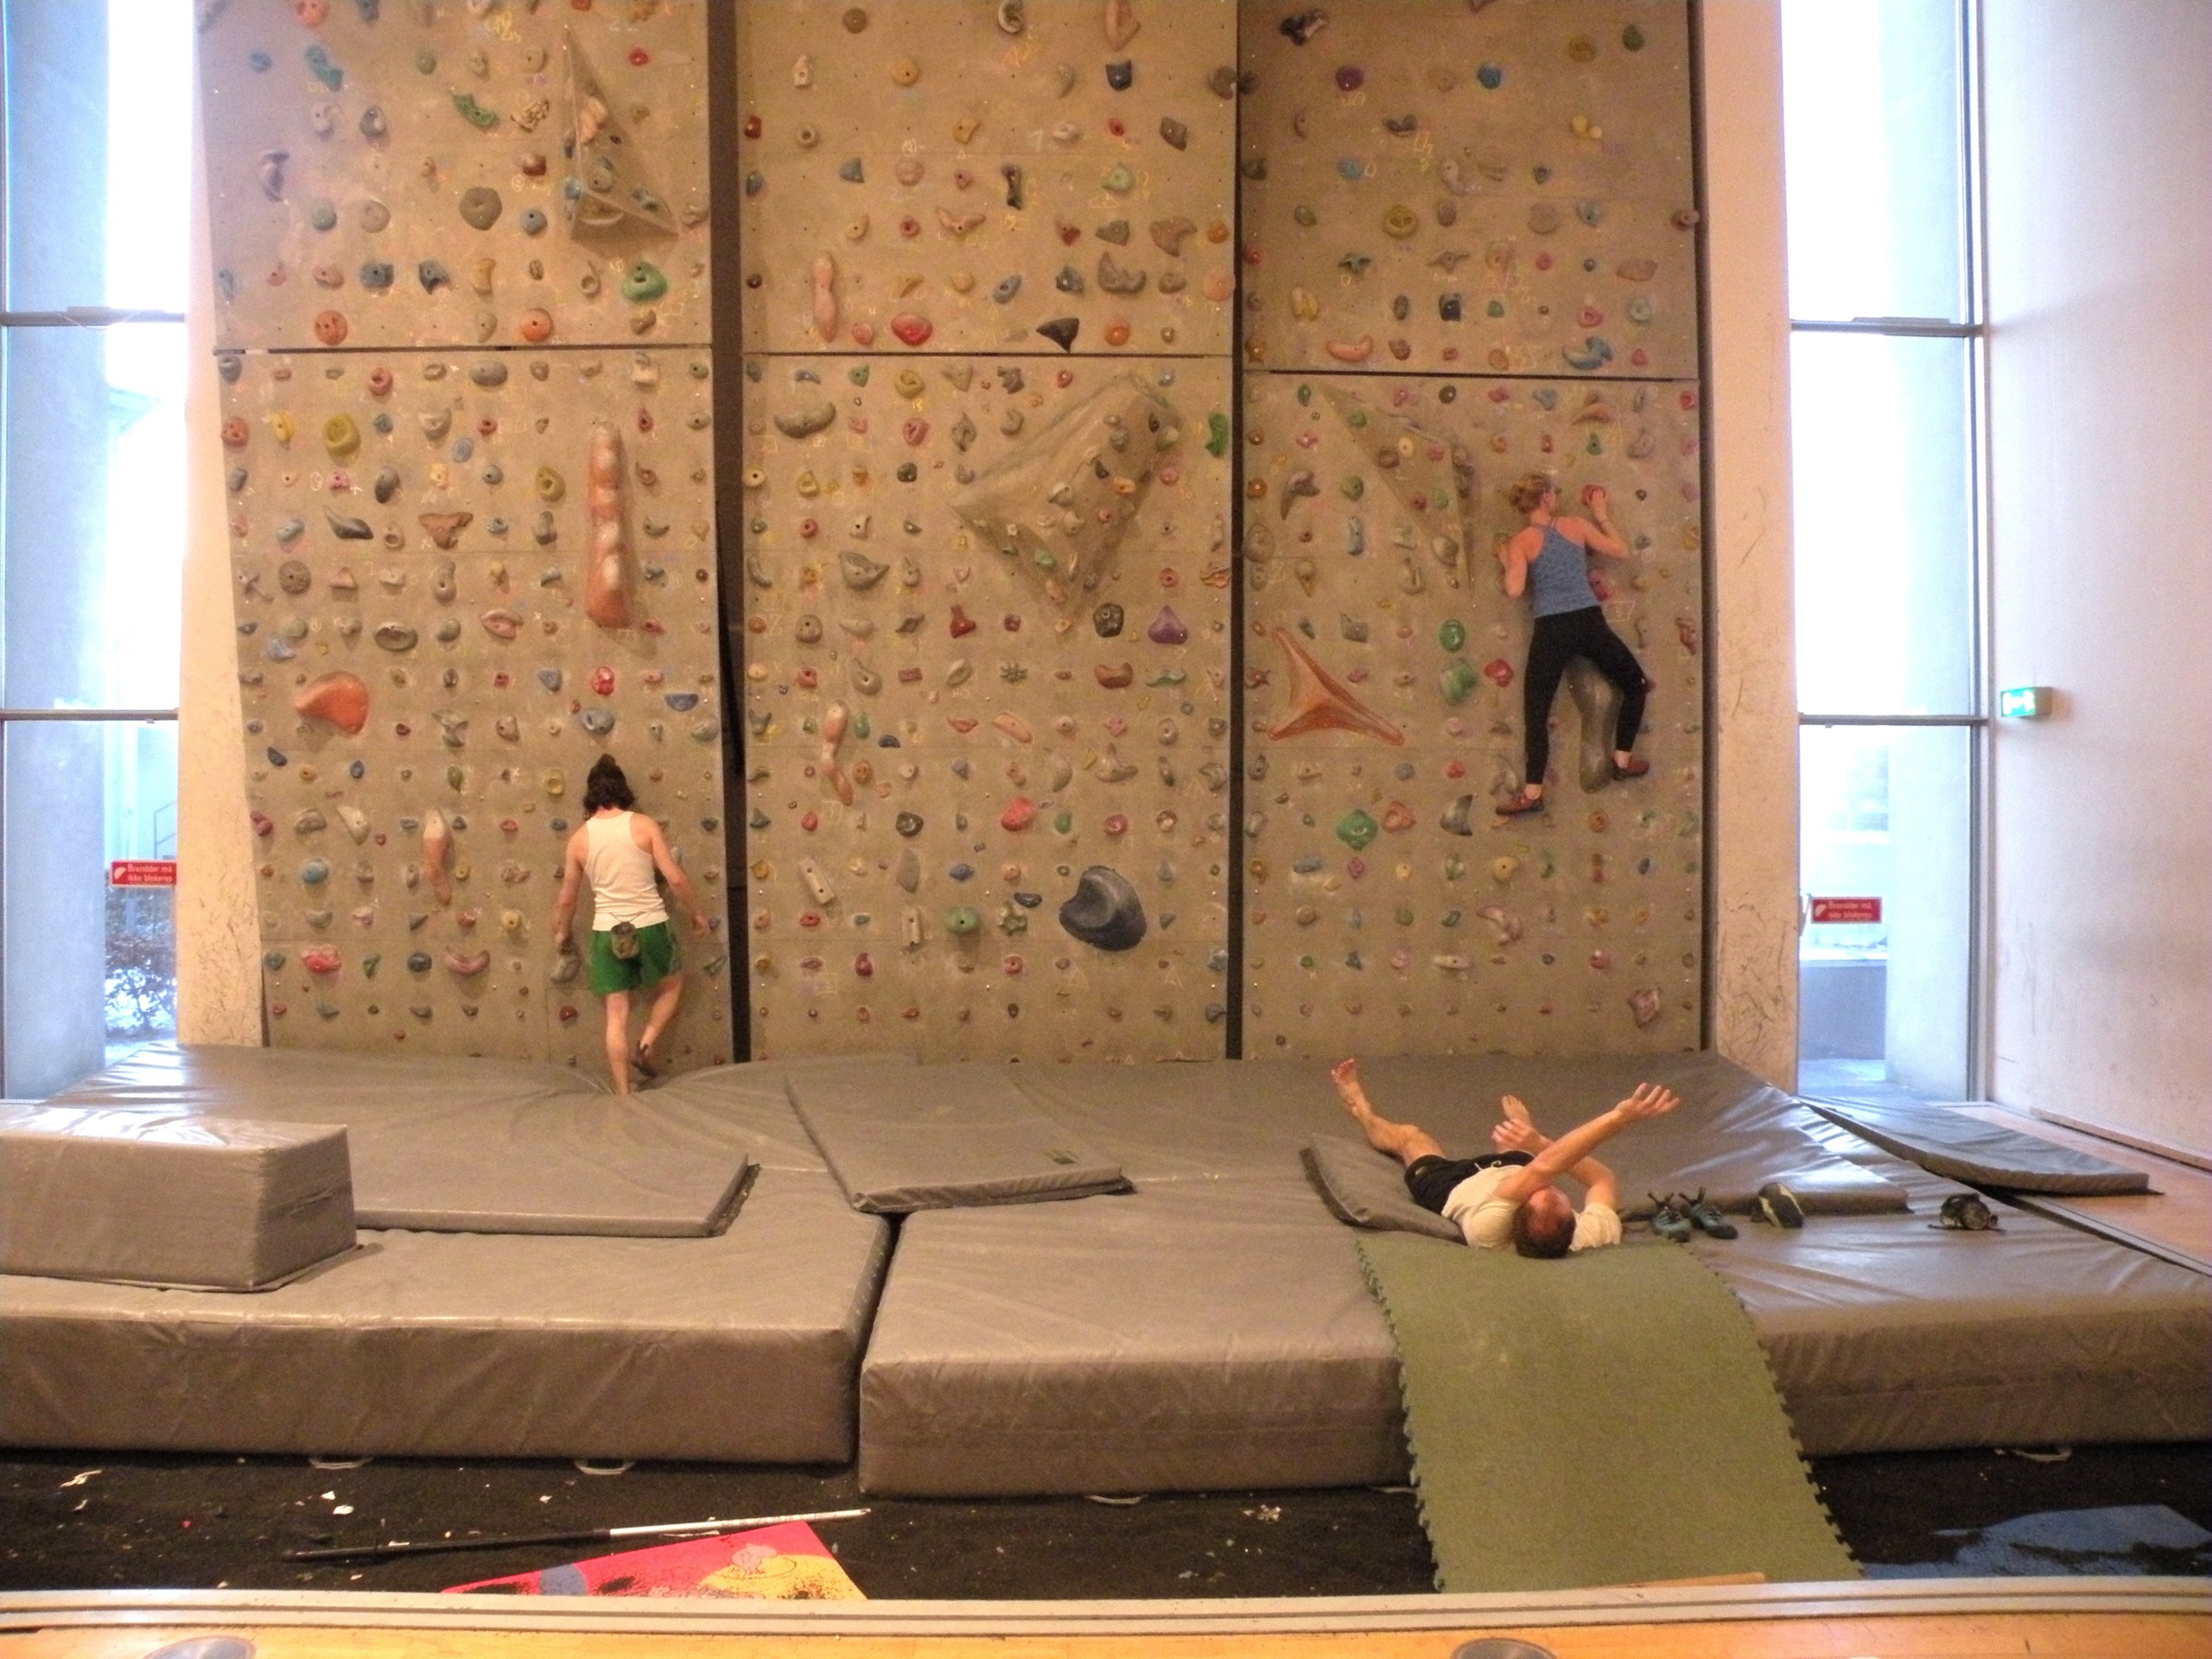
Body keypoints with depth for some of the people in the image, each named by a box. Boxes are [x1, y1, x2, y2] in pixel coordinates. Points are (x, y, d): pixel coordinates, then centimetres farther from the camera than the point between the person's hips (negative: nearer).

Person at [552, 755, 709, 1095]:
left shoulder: (580, 838, 2)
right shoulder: (643, 825, -5)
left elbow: (567, 899, 10)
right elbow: (675, 878, -8)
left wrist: (561, 932, 29)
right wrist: (696, 912, 8)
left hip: (607, 933, 1)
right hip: (650, 926, -1)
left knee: (617, 1014, 7)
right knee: (672, 984, 27)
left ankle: (623, 1094, 8)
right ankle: (645, 1046, 13)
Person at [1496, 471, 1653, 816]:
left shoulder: (1520, 541, 0)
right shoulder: (1577, 526, 5)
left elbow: (1515, 589, -11)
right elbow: (1621, 551, 14)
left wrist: (1507, 563, 9)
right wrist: (1602, 514, 25)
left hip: (1551, 631, -1)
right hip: (1589, 623, 1)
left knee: (1536, 712, 6)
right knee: (1636, 685, 24)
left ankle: (1532, 793, 1)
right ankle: (1623, 760, 26)